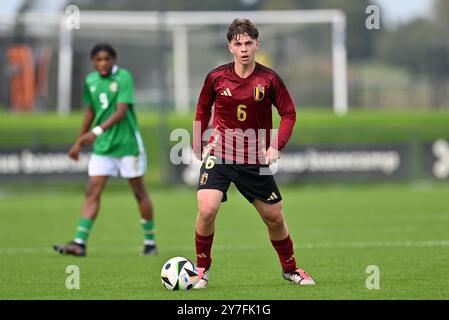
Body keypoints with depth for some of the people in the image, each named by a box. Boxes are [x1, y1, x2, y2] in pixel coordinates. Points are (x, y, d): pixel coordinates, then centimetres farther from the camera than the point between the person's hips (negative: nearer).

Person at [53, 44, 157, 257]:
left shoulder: (123, 77, -13)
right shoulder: (90, 81, 5)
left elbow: (121, 111, -22)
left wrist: (98, 131, -33)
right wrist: (79, 142, 21)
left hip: (128, 144, -5)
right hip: (102, 146, 5)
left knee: (139, 192, 5)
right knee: (92, 191, -5)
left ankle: (150, 242, 17)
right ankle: (80, 243, -11)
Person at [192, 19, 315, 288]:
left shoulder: (269, 79, -7)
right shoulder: (216, 77, -5)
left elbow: (289, 114, 0)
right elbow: (203, 109, 13)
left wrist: (276, 147, -13)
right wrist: (198, 144, 8)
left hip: (255, 159, 1)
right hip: (219, 154, -1)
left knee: (275, 218, 8)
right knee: (207, 210, -21)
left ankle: (290, 268, 32)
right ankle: (202, 269, -1)